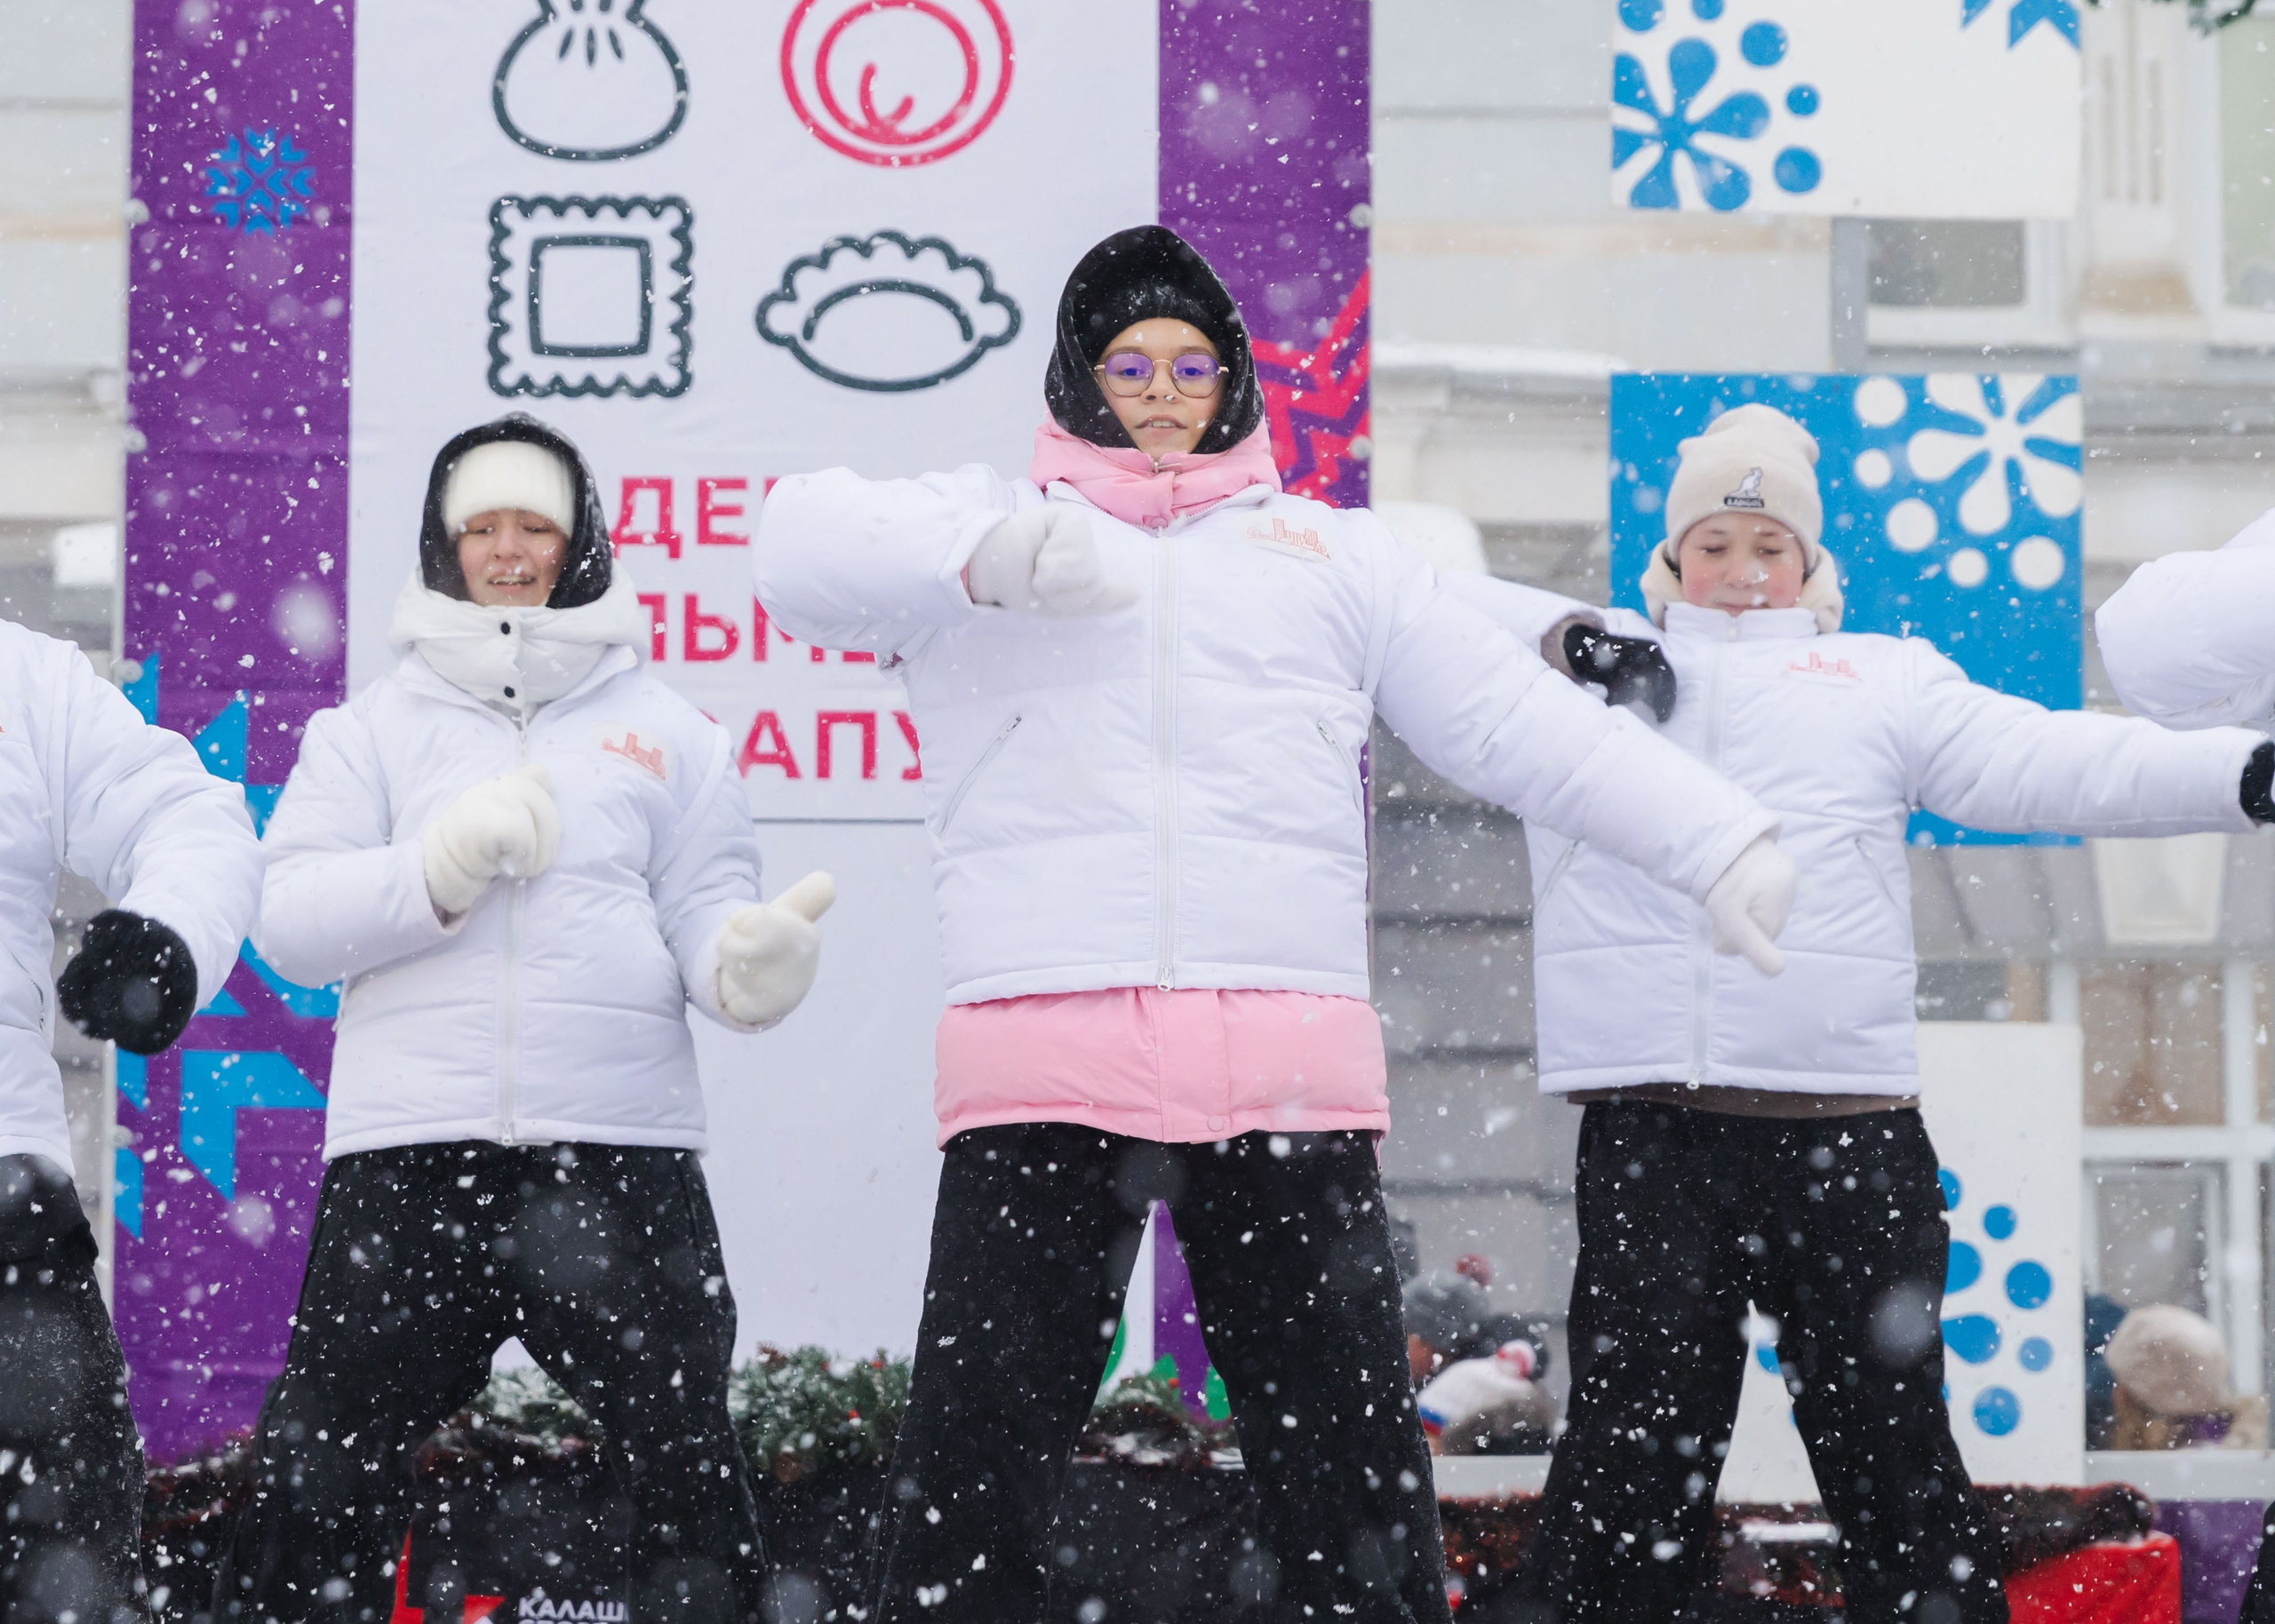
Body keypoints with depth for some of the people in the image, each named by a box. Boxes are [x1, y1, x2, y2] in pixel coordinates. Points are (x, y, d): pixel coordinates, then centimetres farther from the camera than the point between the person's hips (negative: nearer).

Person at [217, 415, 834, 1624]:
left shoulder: (664, 728, 16)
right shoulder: (374, 726, 14)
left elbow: (706, 911, 6)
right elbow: (287, 918, 3)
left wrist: (746, 959, -18)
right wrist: (441, 869, -13)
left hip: (618, 1148, 0)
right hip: (406, 1154, 0)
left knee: (688, 1473, 2)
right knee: (318, 1484, -2)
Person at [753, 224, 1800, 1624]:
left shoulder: (1336, 554, 22)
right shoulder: (978, 521, 15)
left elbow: (1521, 720, 17)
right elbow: (801, 550, -3)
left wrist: (1717, 840, 7)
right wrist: (983, 553, -21)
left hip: (1287, 1073, 2)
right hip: (1046, 1066, -2)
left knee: (1357, 1483, 3)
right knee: (974, 1476, -2)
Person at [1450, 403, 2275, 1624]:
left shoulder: (1883, 678, 19)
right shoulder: (1591, 669, 21)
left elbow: (2044, 762, 7)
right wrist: (1564, 633, -1)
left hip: (1847, 1119, 1)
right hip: (1645, 1120, -1)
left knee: (1889, 1440, 3)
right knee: (1635, 1435, -3)